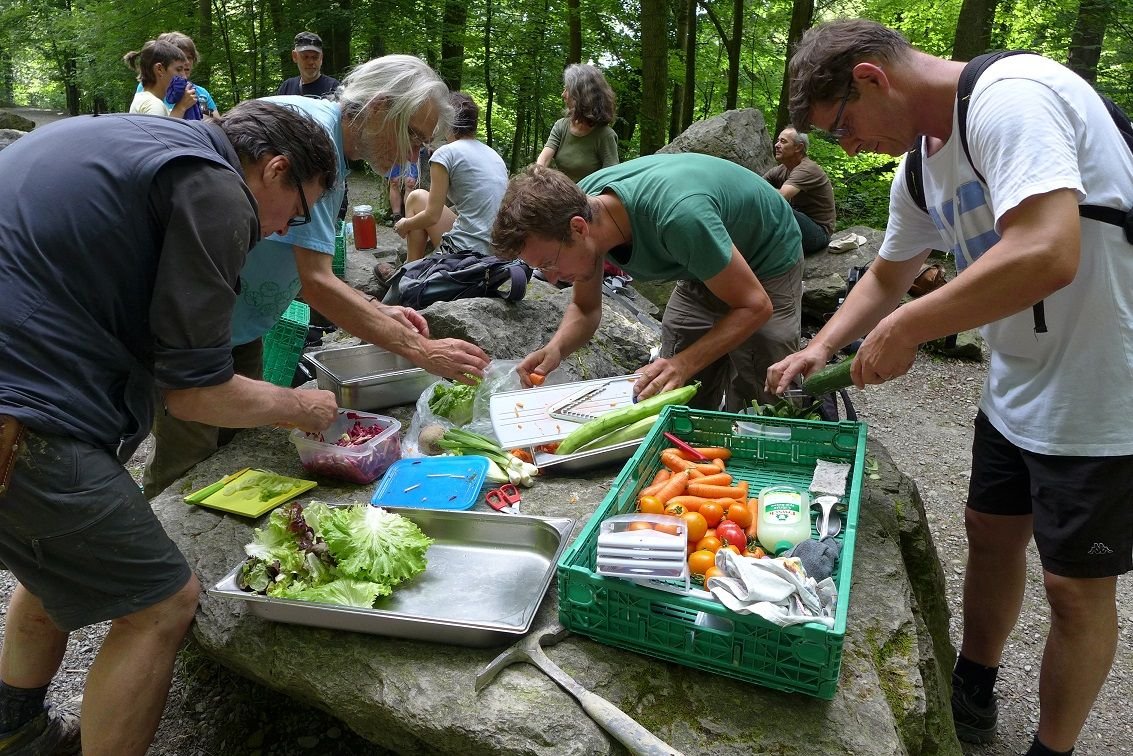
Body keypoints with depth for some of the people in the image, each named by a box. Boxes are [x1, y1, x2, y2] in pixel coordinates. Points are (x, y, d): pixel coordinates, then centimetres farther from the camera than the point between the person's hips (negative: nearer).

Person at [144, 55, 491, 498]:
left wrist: (377, 311, -2)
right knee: (188, 465, -2)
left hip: (239, 326, 10)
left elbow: (308, 268, 11)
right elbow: (315, 283, -28)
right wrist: (419, 350, -26)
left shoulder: (335, 148, 8)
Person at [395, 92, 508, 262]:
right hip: (501, 253, 7)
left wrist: (405, 225, 15)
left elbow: (432, 216, -6)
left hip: (468, 252, -7)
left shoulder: (446, 153, -6)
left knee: (417, 197, 14)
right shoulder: (494, 154, 15)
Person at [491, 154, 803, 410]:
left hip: (768, 264, -6)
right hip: (706, 267, 6)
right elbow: (585, 308, -8)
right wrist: (555, 348, -29)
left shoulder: (675, 216, -43)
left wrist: (684, 364, -44)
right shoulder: (580, 203, -22)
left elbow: (756, 305, -32)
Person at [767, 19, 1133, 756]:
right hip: (1017, 390, 9)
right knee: (991, 532, 19)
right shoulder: (922, 164, 6)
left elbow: (1046, 254, -35)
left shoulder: (1010, 95, -22)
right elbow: (886, 278, 18)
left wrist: (904, 330, -24)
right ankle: (973, 694, 41)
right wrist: (822, 348, 5)